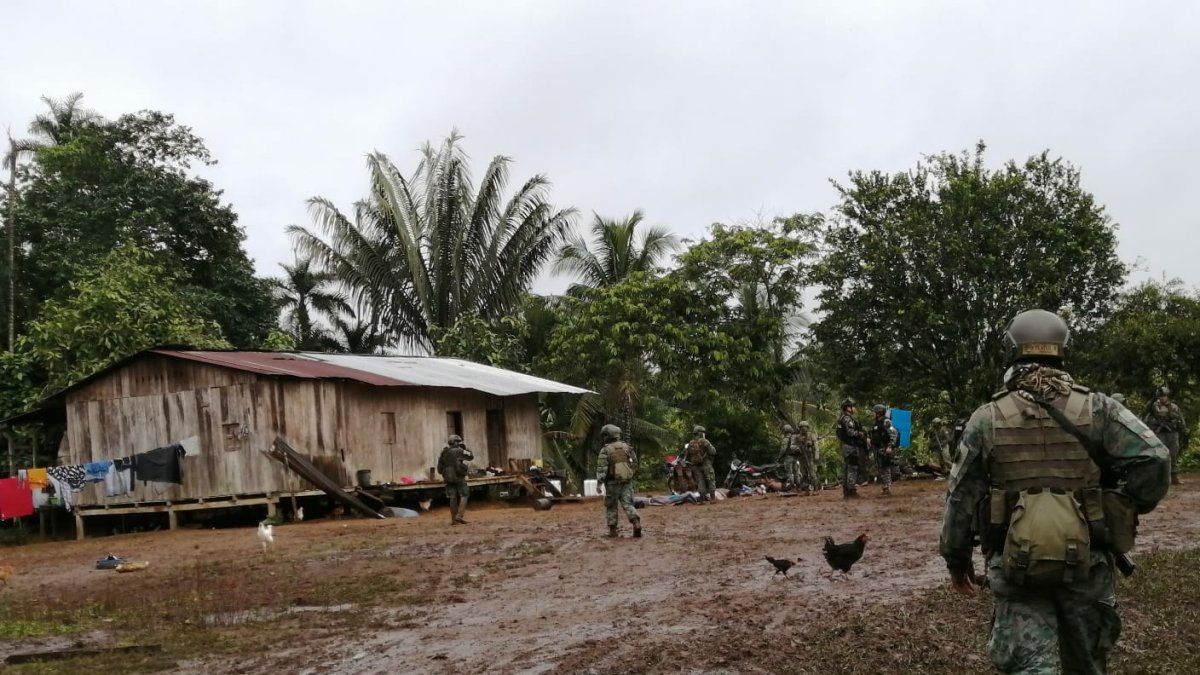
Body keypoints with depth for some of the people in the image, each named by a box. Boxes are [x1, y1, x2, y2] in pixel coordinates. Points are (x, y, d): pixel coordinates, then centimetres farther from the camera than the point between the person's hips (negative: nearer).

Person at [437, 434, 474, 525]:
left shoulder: (444, 453, 7)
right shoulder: (459, 451, -8)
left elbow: (440, 467, 8)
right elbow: (471, 456, 5)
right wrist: (465, 448, 13)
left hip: (448, 478, 5)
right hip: (459, 477, -5)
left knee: (453, 498, 9)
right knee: (464, 496, 2)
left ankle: (453, 519, 10)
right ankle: (459, 515, -12)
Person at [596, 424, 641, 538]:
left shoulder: (605, 450, -8)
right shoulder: (626, 446, 5)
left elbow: (601, 468, -14)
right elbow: (634, 462, 10)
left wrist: (599, 483, -13)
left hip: (613, 482, -3)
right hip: (627, 481, 3)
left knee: (611, 506, 10)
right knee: (628, 504, 3)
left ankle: (613, 530, 14)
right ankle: (636, 523, -19)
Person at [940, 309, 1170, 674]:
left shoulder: (987, 418, -2)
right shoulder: (1097, 409, -3)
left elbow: (961, 497, 1)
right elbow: (1153, 459, -13)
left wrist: (957, 558, 12)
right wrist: (1126, 511, 5)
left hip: (1016, 564, -1)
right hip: (1086, 562, 2)